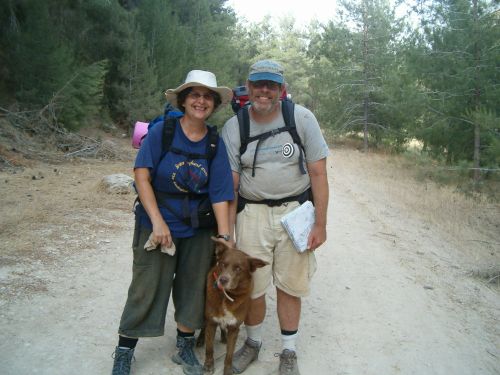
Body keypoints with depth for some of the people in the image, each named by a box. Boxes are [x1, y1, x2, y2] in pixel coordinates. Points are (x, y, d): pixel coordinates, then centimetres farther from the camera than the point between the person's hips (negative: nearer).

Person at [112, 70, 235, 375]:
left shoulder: (216, 143, -4)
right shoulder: (162, 131, -10)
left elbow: (220, 195, -7)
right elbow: (142, 176, -13)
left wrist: (225, 240, -12)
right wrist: (158, 222, -18)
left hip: (199, 229, 3)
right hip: (157, 223, -2)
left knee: (193, 289, 13)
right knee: (147, 289, 5)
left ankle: (185, 348, 35)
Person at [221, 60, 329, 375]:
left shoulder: (302, 118, -6)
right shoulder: (233, 127, -2)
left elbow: (318, 173, -4)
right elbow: (230, 184, -1)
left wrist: (320, 224, -6)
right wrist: (227, 231, -5)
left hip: (295, 211, -1)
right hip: (252, 212, 1)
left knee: (290, 286, 8)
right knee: (251, 286, 7)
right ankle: (253, 343, 34)